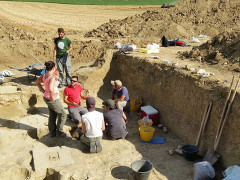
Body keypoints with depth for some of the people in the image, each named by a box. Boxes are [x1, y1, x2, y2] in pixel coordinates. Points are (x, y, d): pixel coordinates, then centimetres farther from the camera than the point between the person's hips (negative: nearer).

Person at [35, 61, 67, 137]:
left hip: (46, 98, 9)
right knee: (63, 114, 9)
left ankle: (52, 132, 32)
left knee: (52, 115, 21)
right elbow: (51, 89, -40)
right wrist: (52, 96, -23)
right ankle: (59, 131, 18)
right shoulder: (52, 77, -27)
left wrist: (43, 91, 13)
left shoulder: (44, 75, 0)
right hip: (53, 100, -9)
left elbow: (37, 82, 16)